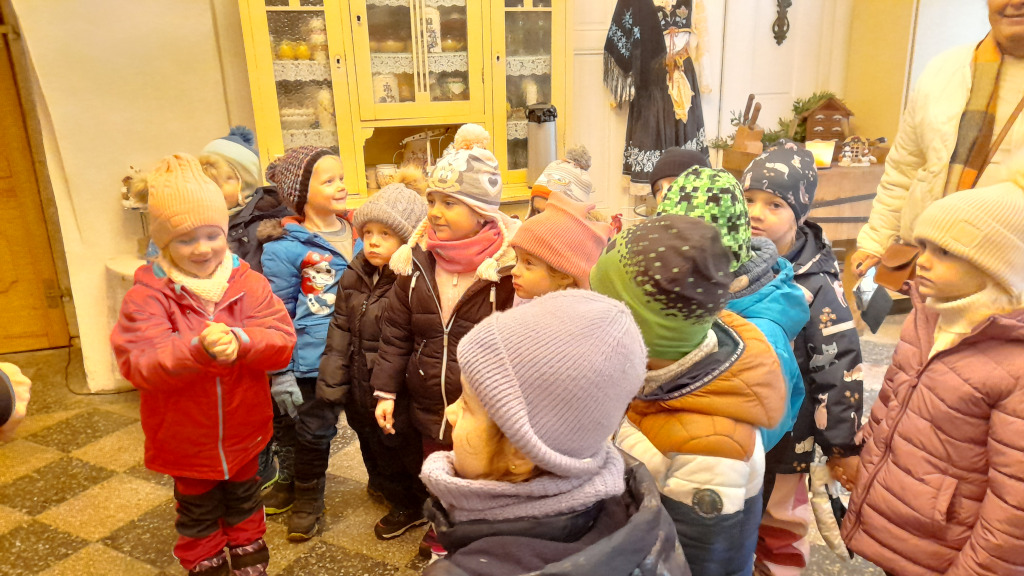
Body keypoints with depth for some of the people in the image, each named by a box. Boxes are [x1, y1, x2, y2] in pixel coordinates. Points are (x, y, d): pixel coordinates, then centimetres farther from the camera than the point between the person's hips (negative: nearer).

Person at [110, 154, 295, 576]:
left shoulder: (249, 284, -10)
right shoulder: (147, 296, -16)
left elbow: (282, 340, -19)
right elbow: (139, 364, -25)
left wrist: (239, 340, -38)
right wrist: (199, 348, -42)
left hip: (244, 431, 2)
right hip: (186, 441, -2)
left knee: (244, 502, 25)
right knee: (197, 513, 21)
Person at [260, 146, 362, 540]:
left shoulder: (355, 235, 4)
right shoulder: (285, 246, -13)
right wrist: (281, 375, -11)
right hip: (311, 361, -4)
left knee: (316, 429, 17)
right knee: (311, 431, 11)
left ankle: (306, 497, 39)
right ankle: (305, 498, 38)